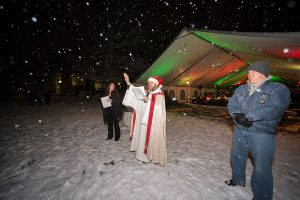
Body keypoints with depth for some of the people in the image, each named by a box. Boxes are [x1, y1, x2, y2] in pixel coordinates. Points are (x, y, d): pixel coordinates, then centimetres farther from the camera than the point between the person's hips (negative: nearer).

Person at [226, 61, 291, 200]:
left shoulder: (279, 89, -7)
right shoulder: (241, 89, 9)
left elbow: (274, 109, -22)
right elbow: (231, 104, 1)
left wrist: (247, 116, -22)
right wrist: (237, 115, -19)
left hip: (262, 133, -5)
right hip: (239, 130, 6)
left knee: (261, 167, 3)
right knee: (236, 157, 20)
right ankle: (237, 180, 44)